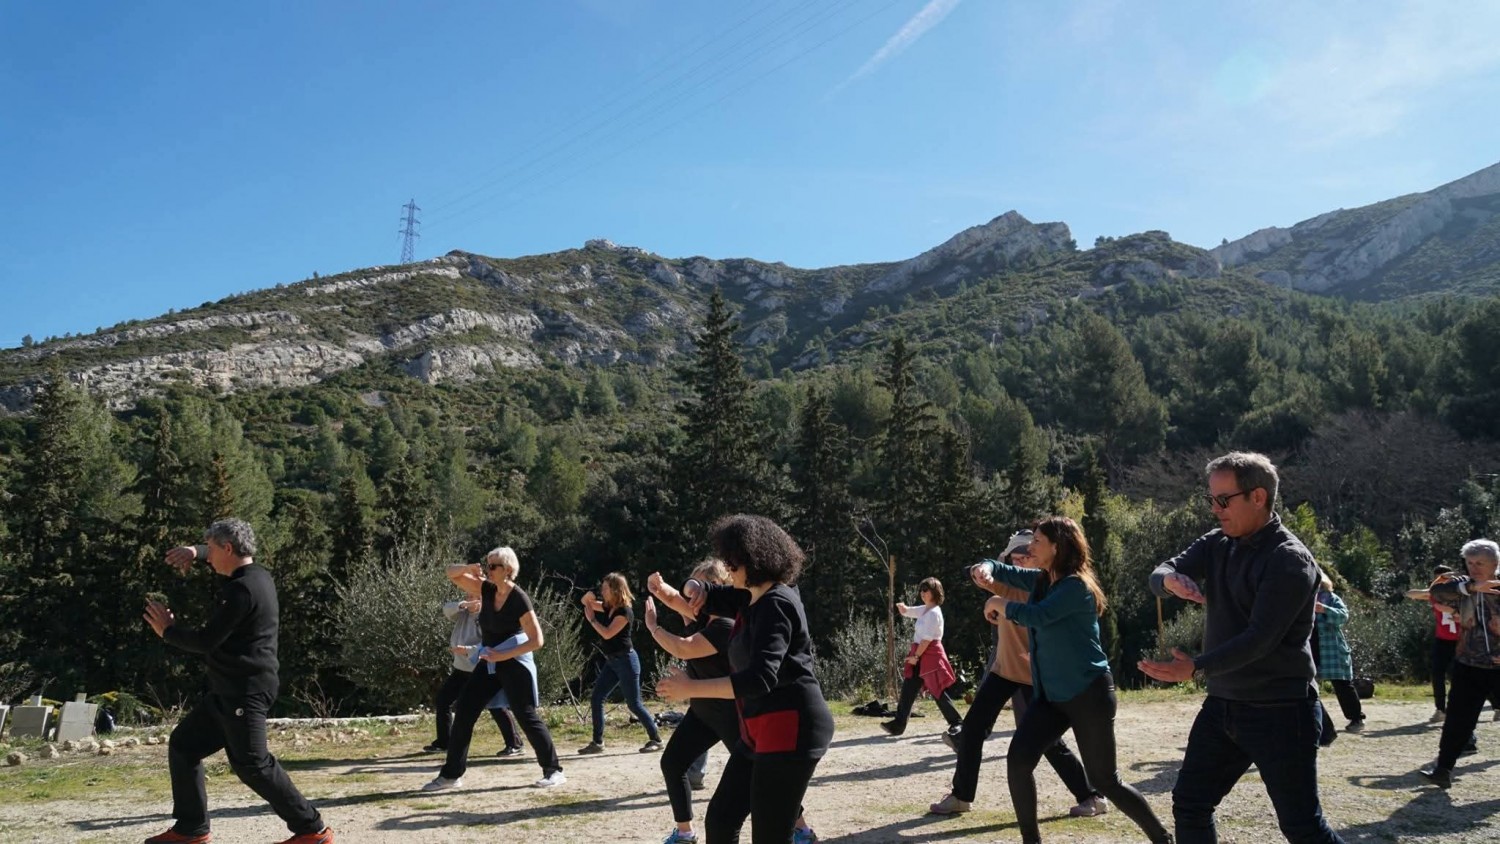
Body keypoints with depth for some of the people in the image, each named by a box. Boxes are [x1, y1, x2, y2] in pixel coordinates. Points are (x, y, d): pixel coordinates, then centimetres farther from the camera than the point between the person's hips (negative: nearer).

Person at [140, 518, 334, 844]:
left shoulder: (242, 589, -20)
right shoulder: (256, 576, 11)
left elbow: (207, 640, -19)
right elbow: (221, 557, 34)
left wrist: (168, 631, -2)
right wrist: (195, 551, 13)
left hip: (245, 690, -11)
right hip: (230, 689, 11)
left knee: (251, 764, -10)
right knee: (184, 745, 15)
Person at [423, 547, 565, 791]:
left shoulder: (519, 599, -17)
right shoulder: (487, 590, 2)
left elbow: (537, 640, -20)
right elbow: (452, 573, 8)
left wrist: (503, 655, -23)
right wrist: (470, 568, -13)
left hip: (514, 664, -7)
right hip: (490, 664, 7)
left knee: (527, 717, -5)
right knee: (463, 711, 4)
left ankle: (554, 771, 7)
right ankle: (451, 774, 12)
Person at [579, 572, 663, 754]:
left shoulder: (624, 611, -17)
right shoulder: (608, 607, 9)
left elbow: (607, 634, -23)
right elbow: (586, 603, 20)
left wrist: (592, 619, -12)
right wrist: (587, 597, -3)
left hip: (625, 661, -9)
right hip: (612, 661, 9)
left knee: (634, 703, -5)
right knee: (596, 699, 3)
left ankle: (656, 739, 6)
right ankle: (597, 742, 8)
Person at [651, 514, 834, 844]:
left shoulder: (776, 605, -19)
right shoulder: (751, 598, 10)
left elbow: (761, 677, -30)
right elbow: (701, 599, 23)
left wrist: (691, 688, -29)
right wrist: (691, 590, -2)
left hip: (791, 730, -10)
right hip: (761, 730, 11)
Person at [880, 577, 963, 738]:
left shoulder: (934, 613, -16)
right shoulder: (925, 610, 13)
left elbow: (927, 639, -19)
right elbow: (906, 611, 21)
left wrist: (916, 656, -14)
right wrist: (901, 606, -3)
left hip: (930, 655, -10)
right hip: (921, 655, 10)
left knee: (937, 692, -2)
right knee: (908, 690, 6)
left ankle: (956, 721, 11)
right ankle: (898, 724, 8)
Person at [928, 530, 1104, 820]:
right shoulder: (1008, 582, -1)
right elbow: (980, 576, -20)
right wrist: (982, 570, -44)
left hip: (1036, 675, -4)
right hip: (1004, 669, 5)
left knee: (1048, 741, -1)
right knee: (972, 728, 4)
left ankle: (1092, 797, 16)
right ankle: (960, 796, 17)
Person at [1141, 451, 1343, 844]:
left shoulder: (1289, 560, -18)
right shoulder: (1218, 544, 6)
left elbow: (1261, 638, -25)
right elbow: (1161, 573, -2)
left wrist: (1195, 667, -35)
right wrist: (1171, 579, -27)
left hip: (1280, 711, -7)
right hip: (1223, 704, 8)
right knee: (1189, 805, 11)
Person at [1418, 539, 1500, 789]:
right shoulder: (1462, 586, 1)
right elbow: (1437, 591, -18)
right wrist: (1471, 587, -29)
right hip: (1468, 667, 1)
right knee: (1457, 720, 2)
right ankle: (1443, 768, 9)